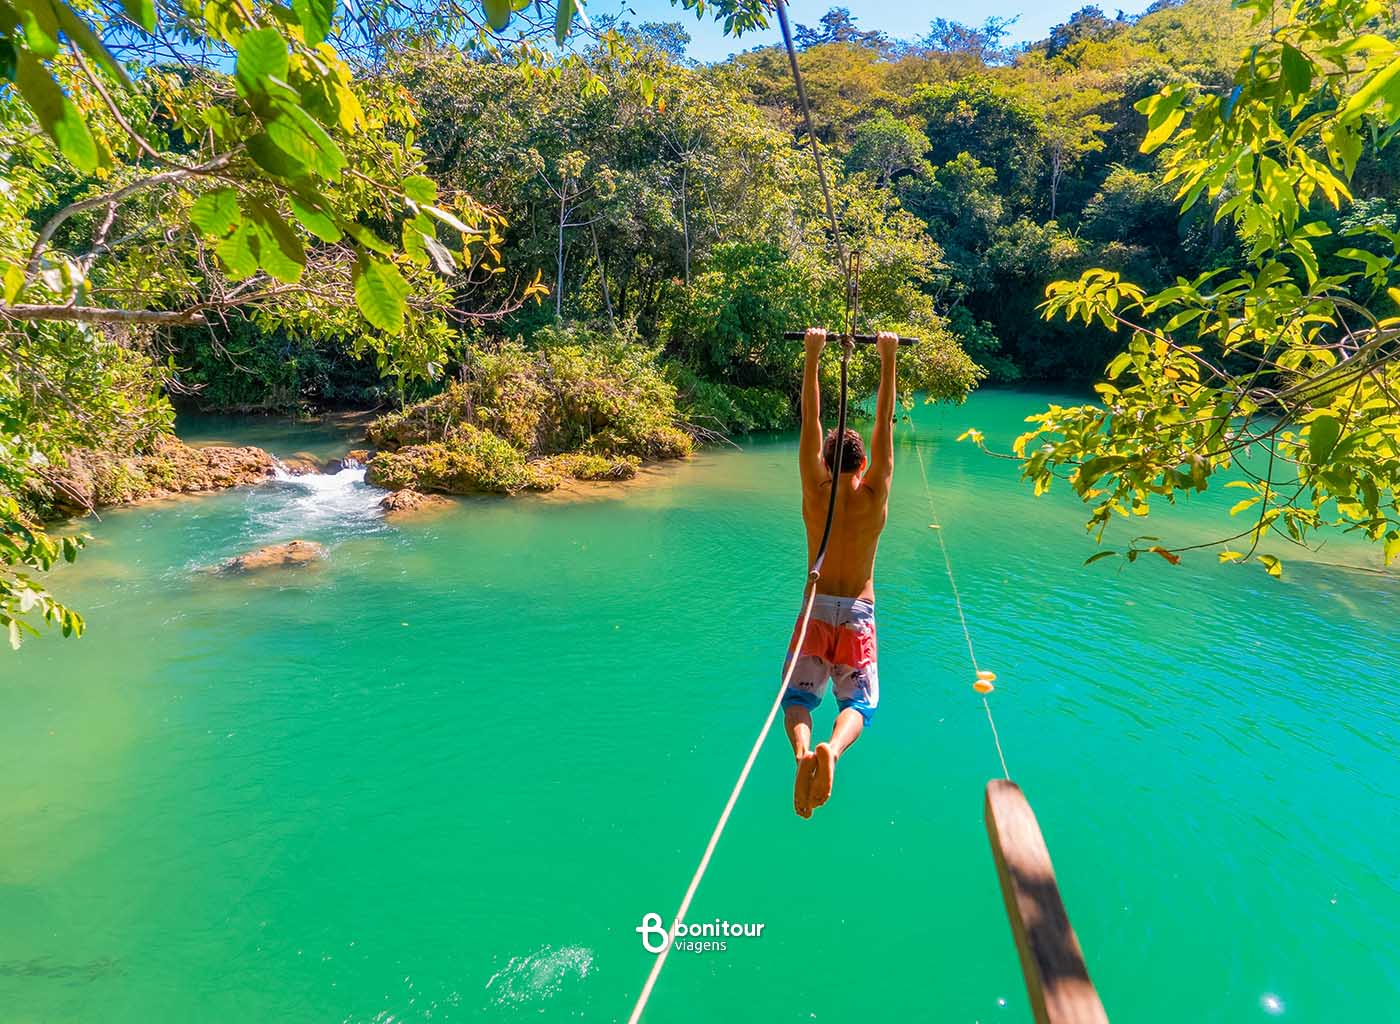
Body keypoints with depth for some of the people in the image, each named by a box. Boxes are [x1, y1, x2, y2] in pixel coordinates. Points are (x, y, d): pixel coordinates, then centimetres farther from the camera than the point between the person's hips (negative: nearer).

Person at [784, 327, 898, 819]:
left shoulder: (816, 492, -7)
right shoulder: (874, 496, -7)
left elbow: (810, 420, -5)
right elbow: (884, 422, -5)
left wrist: (813, 355, -3)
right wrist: (888, 358, -2)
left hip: (816, 610, 0)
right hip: (858, 613, 0)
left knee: (798, 695, 11)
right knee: (859, 702, 9)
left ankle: (802, 750, -22)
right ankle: (831, 750, -24)